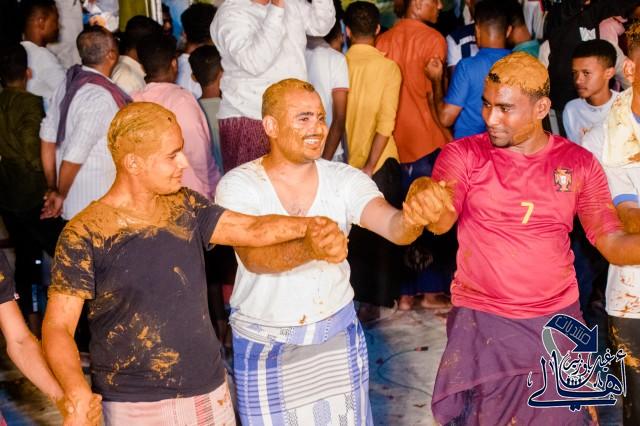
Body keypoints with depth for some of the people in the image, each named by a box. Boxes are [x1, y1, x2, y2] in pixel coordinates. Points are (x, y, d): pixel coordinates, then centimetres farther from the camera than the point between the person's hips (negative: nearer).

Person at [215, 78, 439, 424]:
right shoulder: (238, 185, -14)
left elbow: (393, 227, -21)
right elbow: (252, 257, -29)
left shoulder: (344, 179, -6)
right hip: (264, 347, -2)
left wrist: (411, 219, -45)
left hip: (339, 337, 3)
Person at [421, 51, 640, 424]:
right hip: (480, 320, -1)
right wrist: (433, 208, -46)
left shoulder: (579, 163, -2)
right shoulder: (464, 155, -7)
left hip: (557, 319, 2)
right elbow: (442, 222, -22)